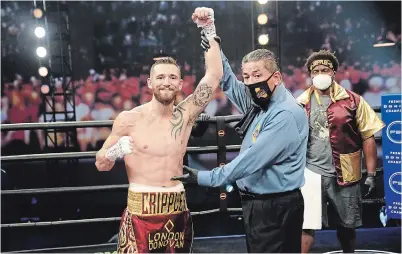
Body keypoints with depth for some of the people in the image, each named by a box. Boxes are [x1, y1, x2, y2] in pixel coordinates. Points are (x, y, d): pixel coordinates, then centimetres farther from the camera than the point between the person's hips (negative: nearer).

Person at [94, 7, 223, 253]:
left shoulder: (185, 115, 1)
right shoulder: (128, 119, -5)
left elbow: (215, 75, -3)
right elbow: (101, 164, 2)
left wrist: (209, 30, -5)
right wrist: (114, 152, -20)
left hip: (178, 211, 3)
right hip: (141, 213, -3)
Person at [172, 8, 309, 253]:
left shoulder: (285, 115, -21)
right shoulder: (260, 103, 7)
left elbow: (252, 159, -24)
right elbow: (230, 84, 22)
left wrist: (205, 178, -18)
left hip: (274, 206, -9)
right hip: (258, 202, 9)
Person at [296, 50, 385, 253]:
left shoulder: (352, 101, -2)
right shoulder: (301, 103, 2)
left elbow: (368, 138, -1)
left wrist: (371, 174, -4)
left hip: (344, 175, 1)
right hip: (311, 172, 0)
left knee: (346, 226, 17)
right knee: (306, 226, -6)